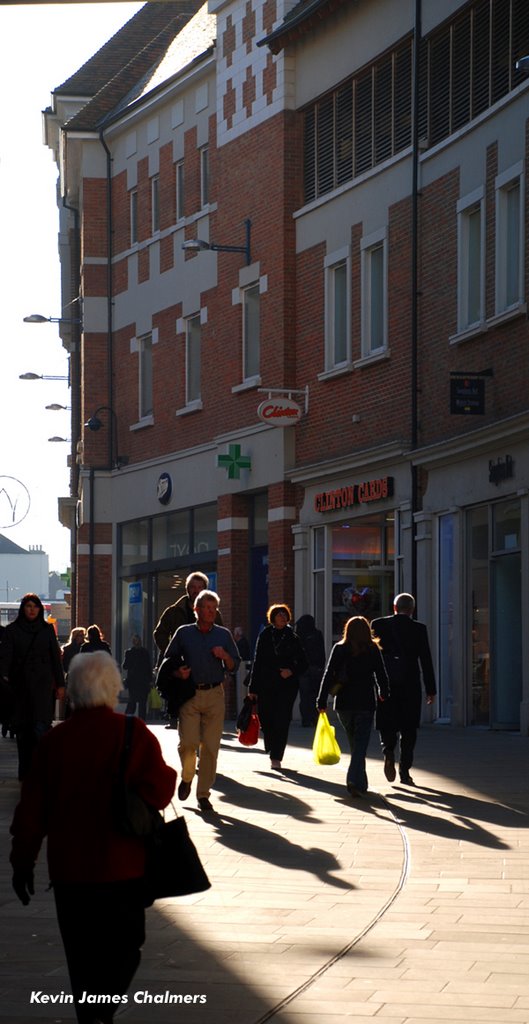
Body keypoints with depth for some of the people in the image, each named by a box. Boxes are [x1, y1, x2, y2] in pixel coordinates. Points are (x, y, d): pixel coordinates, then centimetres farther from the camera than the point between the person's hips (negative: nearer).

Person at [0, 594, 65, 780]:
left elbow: (56, 657, 8)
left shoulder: (47, 629, 7)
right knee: (22, 729, 4)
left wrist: (60, 684, 4)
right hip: (20, 686, 1)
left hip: (42, 685, -1)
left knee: (41, 726, -15)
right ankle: (25, 770, 12)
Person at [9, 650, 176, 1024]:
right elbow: (158, 792, -17)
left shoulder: (54, 741, -2)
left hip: (69, 867, 2)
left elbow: (32, 810, 1)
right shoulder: (133, 734, -10)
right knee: (124, 945, 10)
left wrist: (23, 861, 10)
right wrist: (170, 775, 5)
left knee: (82, 953, 13)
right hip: (123, 867, -2)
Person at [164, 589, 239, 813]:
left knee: (210, 746, -3)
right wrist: (178, 673, -6)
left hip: (214, 695, 1)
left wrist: (225, 656, -8)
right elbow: (169, 660, 13)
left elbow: (235, 666, 12)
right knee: (188, 743, -12)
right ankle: (186, 778, 17)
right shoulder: (184, 633, 7)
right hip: (189, 694, -1)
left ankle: (203, 794, 6)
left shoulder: (224, 635, 11)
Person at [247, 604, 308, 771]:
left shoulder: (293, 638, 6)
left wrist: (292, 671, -10)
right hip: (266, 685, 1)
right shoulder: (265, 636, 7)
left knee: (281, 721, -6)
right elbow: (257, 662, 7)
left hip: (287, 685, -1)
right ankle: (271, 747, 29)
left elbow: (304, 663, 11)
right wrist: (253, 687, 3)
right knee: (266, 719, 2)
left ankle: (276, 757, -2)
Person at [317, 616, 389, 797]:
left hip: (343, 703, 2)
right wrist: (383, 694, 21)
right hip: (366, 703, -2)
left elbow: (328, 675, -4)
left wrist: (322, 701, -2)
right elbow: (381, 675, 2)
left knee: (354, 744, 17)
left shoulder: (339, 649, 1)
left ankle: (361, 783, 24)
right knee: (360, 745, -4)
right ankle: (355, 781, -22)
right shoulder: (373, 650, -2)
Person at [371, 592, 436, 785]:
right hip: (410, 684, -1)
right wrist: (430, 689, 3)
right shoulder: (419, 629, -2)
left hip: (385, 683, 1)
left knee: (387, 724, 12)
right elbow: (426, 660, -2)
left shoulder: (378, 625, 0)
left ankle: (389, 753, -15)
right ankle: (405, 771, 5)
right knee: (408, 728, 7)